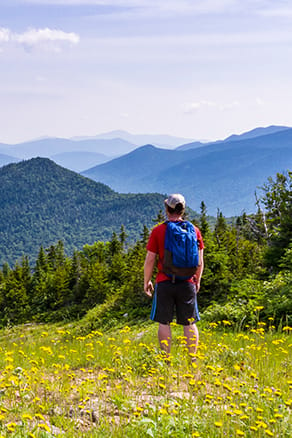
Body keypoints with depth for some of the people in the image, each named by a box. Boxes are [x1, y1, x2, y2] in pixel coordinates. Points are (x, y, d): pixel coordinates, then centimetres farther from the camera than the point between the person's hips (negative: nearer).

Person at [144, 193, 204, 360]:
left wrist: (147, 281, 9)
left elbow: (150, 260, -3)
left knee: (164, 323, 5)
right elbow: (200, 260, 7)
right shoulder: (194, 230, 3)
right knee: (190, 323, 9)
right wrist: (197, 280, 20)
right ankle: (193, 359, 12)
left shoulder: (158, 231, -4)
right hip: (187, 283, 2)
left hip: (165, 283, -2)